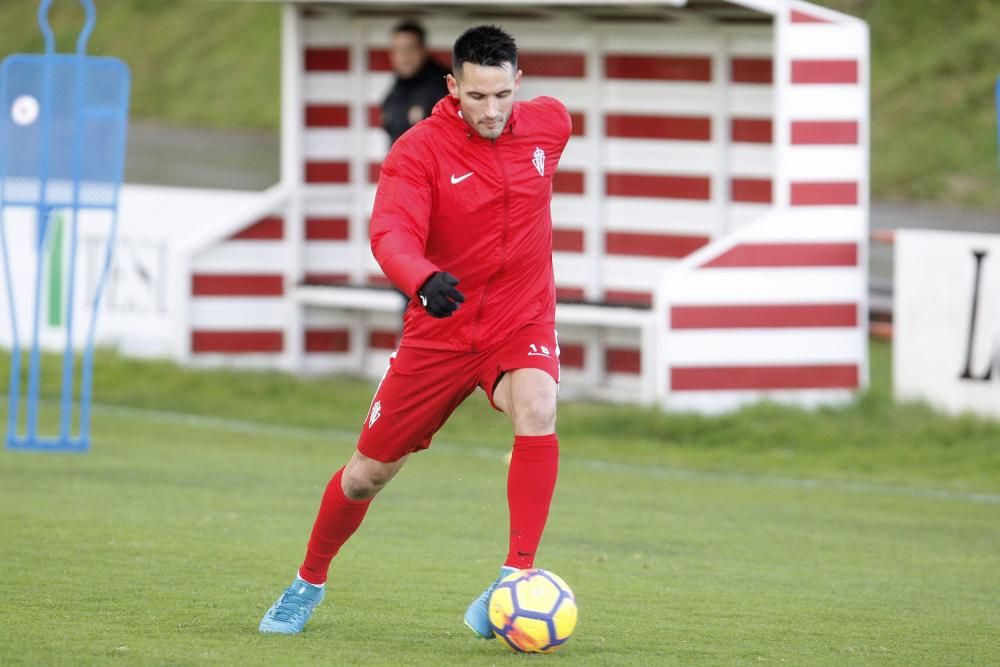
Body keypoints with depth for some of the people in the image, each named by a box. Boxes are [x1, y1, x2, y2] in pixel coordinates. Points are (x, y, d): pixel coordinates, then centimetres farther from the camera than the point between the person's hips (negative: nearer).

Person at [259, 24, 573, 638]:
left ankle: (516, 580, -31)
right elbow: (391, 235, -31)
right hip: (440, 329, -1)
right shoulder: (418, 151, -17)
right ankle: (309, 583, 35)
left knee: (537, 410, -33)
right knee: (367, 473, 7)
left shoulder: (550, 124, -6)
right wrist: (424, 280, -53)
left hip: (522, 322, 1)